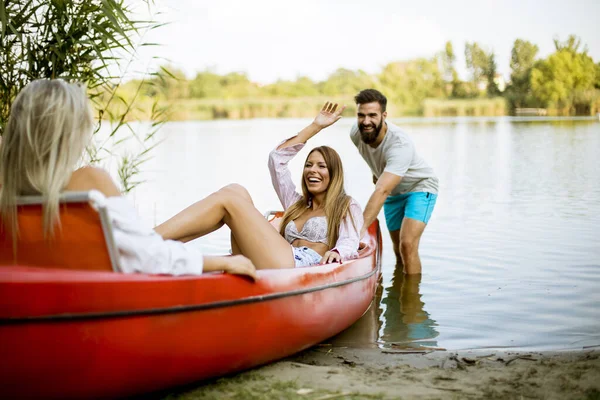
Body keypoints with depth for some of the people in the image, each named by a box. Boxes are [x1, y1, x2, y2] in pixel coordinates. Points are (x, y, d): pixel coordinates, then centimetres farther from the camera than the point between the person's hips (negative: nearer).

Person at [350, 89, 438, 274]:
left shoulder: (400, 144, -39)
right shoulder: (356, 133, -19)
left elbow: (381, 191, -50)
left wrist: (361, 227, -58)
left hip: (419, 187, -6)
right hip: (393, 191, 7)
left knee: (408, 245, -25)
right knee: (399, 251, 14)